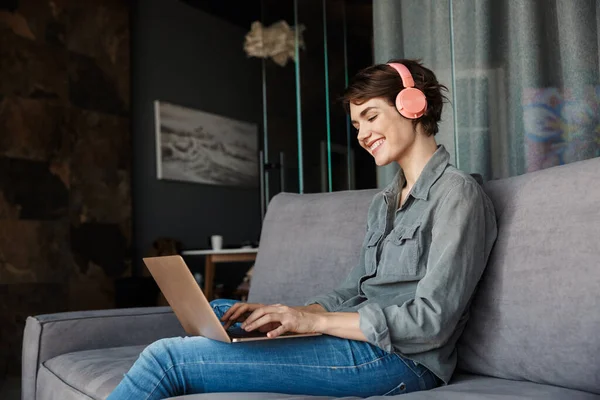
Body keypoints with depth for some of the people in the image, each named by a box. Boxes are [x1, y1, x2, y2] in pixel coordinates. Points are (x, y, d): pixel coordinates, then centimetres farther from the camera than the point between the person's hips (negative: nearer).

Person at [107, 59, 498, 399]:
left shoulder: (457, 192, -9)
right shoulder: (385, 202, 20)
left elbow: (431, 321, -17)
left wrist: (314, 320, -17)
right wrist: (282, 314, -3)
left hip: (399, 359, -9)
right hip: (361, 339, 9)